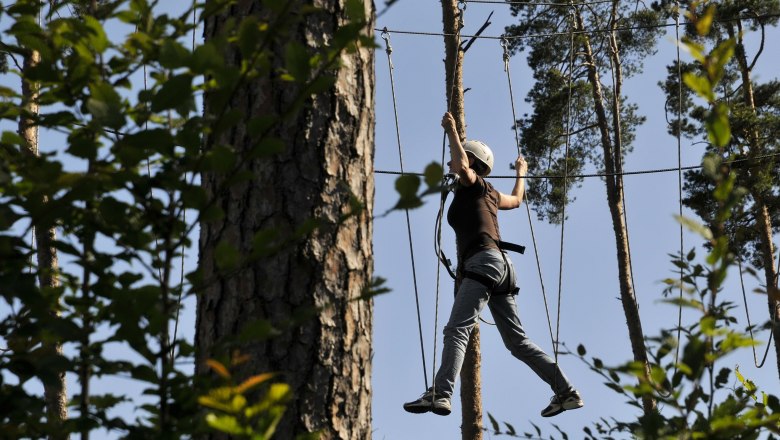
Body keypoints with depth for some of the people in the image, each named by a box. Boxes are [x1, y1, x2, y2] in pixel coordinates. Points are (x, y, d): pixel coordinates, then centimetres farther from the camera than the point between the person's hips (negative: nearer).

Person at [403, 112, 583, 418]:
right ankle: (566, 392, 9)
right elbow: (516, 200, 49)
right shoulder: (490, 194, 28)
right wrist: (521, 173, 66)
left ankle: (440, 395, -39)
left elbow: (462, 166, -18)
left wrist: (451, 130, -8)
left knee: (456, 330, -23)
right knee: (517, 341, 10)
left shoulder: (473, 183, 6)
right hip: (500, 266, 9)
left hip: (484, 261, -9)